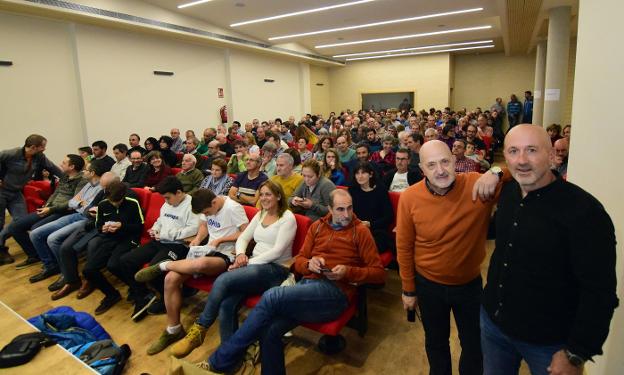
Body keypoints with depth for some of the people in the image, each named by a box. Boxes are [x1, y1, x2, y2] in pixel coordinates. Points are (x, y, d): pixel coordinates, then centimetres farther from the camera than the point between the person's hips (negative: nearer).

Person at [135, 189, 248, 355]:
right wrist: (197, 239, 2)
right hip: (208, 250, 7)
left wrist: (219, 240, -15)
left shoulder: (233, 208, -14)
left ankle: (163, 265, -10)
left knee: (201, 263, -42)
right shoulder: (207, 207, 8)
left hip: (226, 255, -7)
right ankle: (173, 330, 1)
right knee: (171, 278, -14)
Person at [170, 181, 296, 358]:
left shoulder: (288, 218, -3)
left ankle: (199, 329, -10)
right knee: (227, 304, -23)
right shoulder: (260, 215, 18)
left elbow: (277, 251, -12)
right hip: (254, 265, 6)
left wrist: (248, 262, -15)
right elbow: (243, 238, 15)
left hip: (275, 269, -6)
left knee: (223, 280, -27)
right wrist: (240, 254, -8)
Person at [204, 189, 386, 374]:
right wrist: (310, 263, -4)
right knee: (269, 330, -24)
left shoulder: (361, 231, 6)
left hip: (335, 290, -4)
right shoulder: (317, 227, 19)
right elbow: (299, 260, 20)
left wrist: (348, 271, -13)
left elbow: (379, 273, 4)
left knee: (272, 296, -26)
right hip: (307, 283, 5)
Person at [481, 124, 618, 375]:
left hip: (549, 342, -5)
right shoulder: (507, 192, -3)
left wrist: (576, 355, -16)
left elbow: (600, 292, -20)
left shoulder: (584, 210, -22)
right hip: (493, 320, 5)